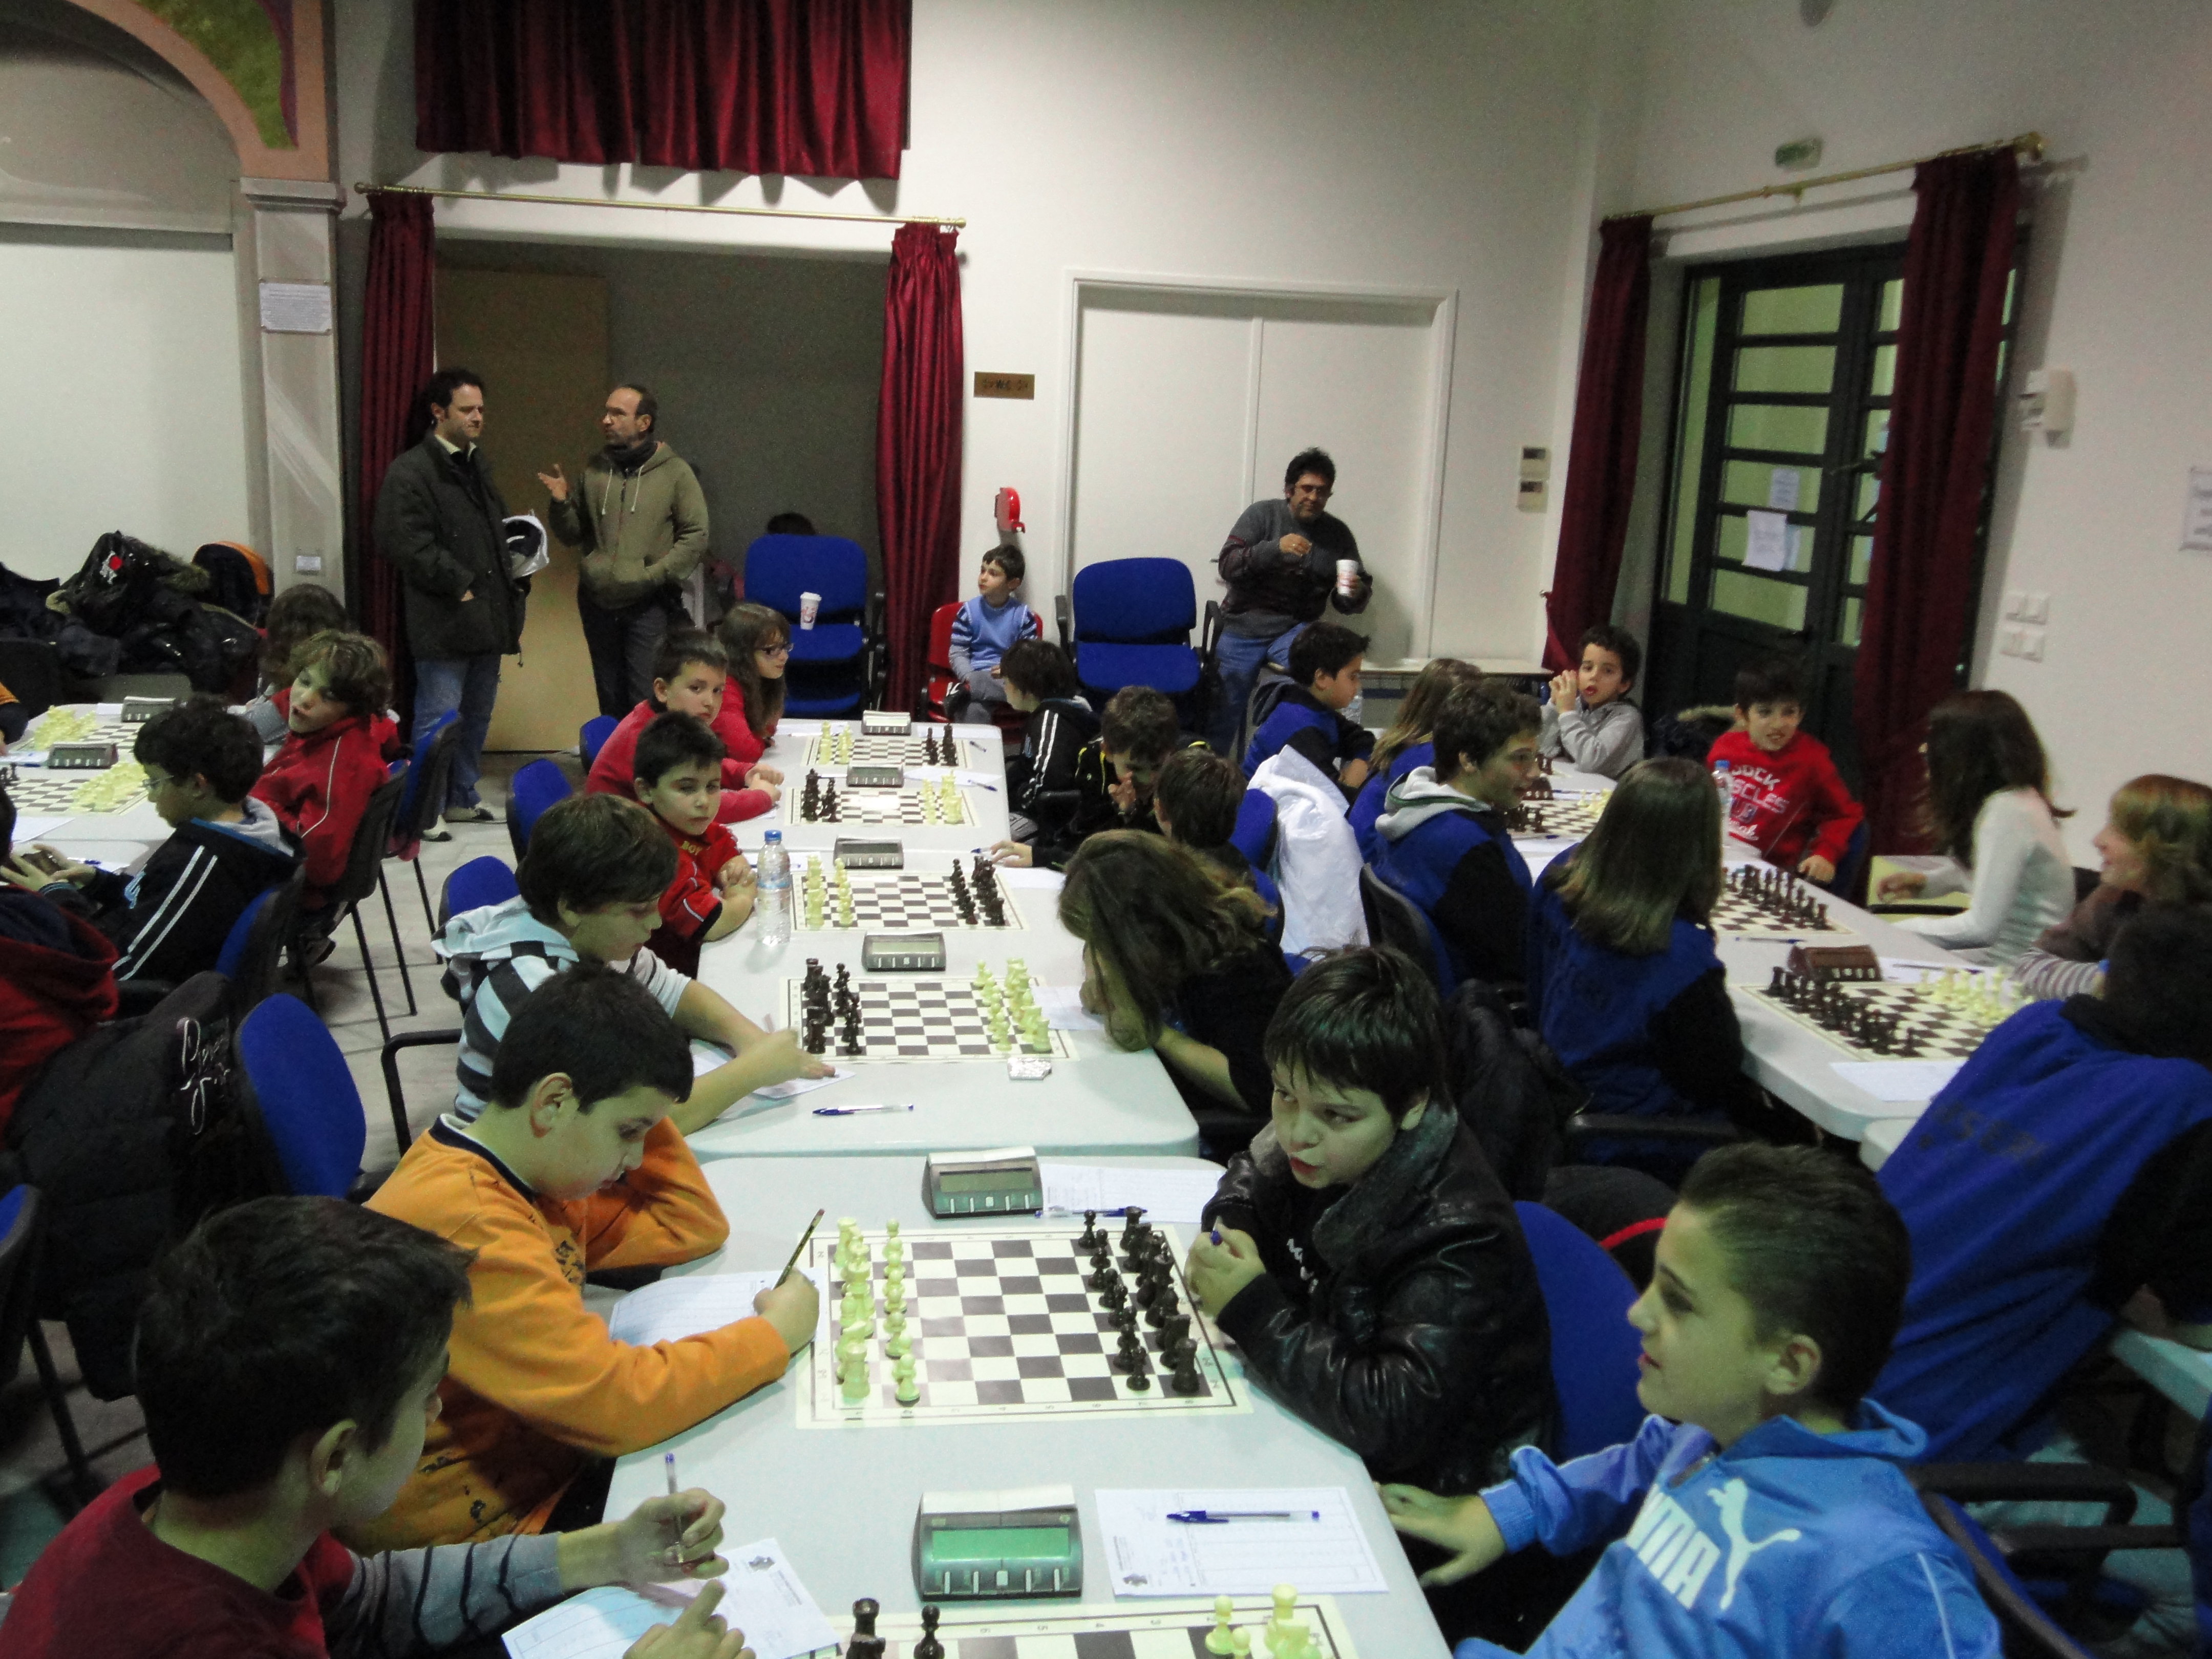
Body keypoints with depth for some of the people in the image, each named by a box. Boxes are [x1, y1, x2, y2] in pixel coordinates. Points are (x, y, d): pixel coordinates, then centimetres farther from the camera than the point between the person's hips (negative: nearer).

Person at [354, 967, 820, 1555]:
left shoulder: (520, 1177, 1)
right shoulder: (465, 1226, -28)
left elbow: (693, 1230, 11)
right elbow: (620, 1401, -31)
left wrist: (636, 1108, -1)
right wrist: (777, 1331, -18)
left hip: (549, 1468, 9)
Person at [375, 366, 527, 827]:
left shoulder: (479, 467, 18)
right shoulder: (410, 472, -9)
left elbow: (502, 534, 26)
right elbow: (406, 544, -17)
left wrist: (516, 582, 11)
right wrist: (461, 586, -17)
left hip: (487, 618, 8)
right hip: (444, 623, -8)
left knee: (478, 716, 15)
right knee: (438, 718, -5)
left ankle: (462, 798, 26)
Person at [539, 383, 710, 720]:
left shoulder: (675, 472, -3)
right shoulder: (595, 470, 8)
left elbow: (696, 537, -7)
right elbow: (574, 535, 13)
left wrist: (653, 575, -14)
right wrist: (561, 504, -6)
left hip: (649, 605, -4)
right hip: (598, 603, 4)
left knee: (647, 703, -7)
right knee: (610, 700, 13)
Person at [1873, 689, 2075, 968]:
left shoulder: (2007, 813, -22)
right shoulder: (2017, 797, 6)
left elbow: (1982, 925, -22)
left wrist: (1899, 930, -10)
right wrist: (1926, 882, 6)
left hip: (2016, 965, -9)